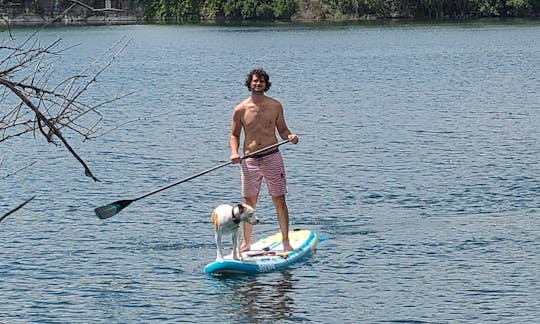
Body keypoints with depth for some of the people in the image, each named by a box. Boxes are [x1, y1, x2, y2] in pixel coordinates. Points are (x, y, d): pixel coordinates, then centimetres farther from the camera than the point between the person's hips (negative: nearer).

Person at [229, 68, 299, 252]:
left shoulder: (275, 106, 4)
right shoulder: (241, 110, 1)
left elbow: (282, 130, 12)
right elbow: (234, 135, 8)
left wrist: (290, 137, -9)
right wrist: (234, 152, -10)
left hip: (272, 157, 0)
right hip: (249, 160, 0)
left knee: (279, 201, -1)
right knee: (249, 203, 5)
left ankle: (285, 242, 4)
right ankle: (246, 242, 16)